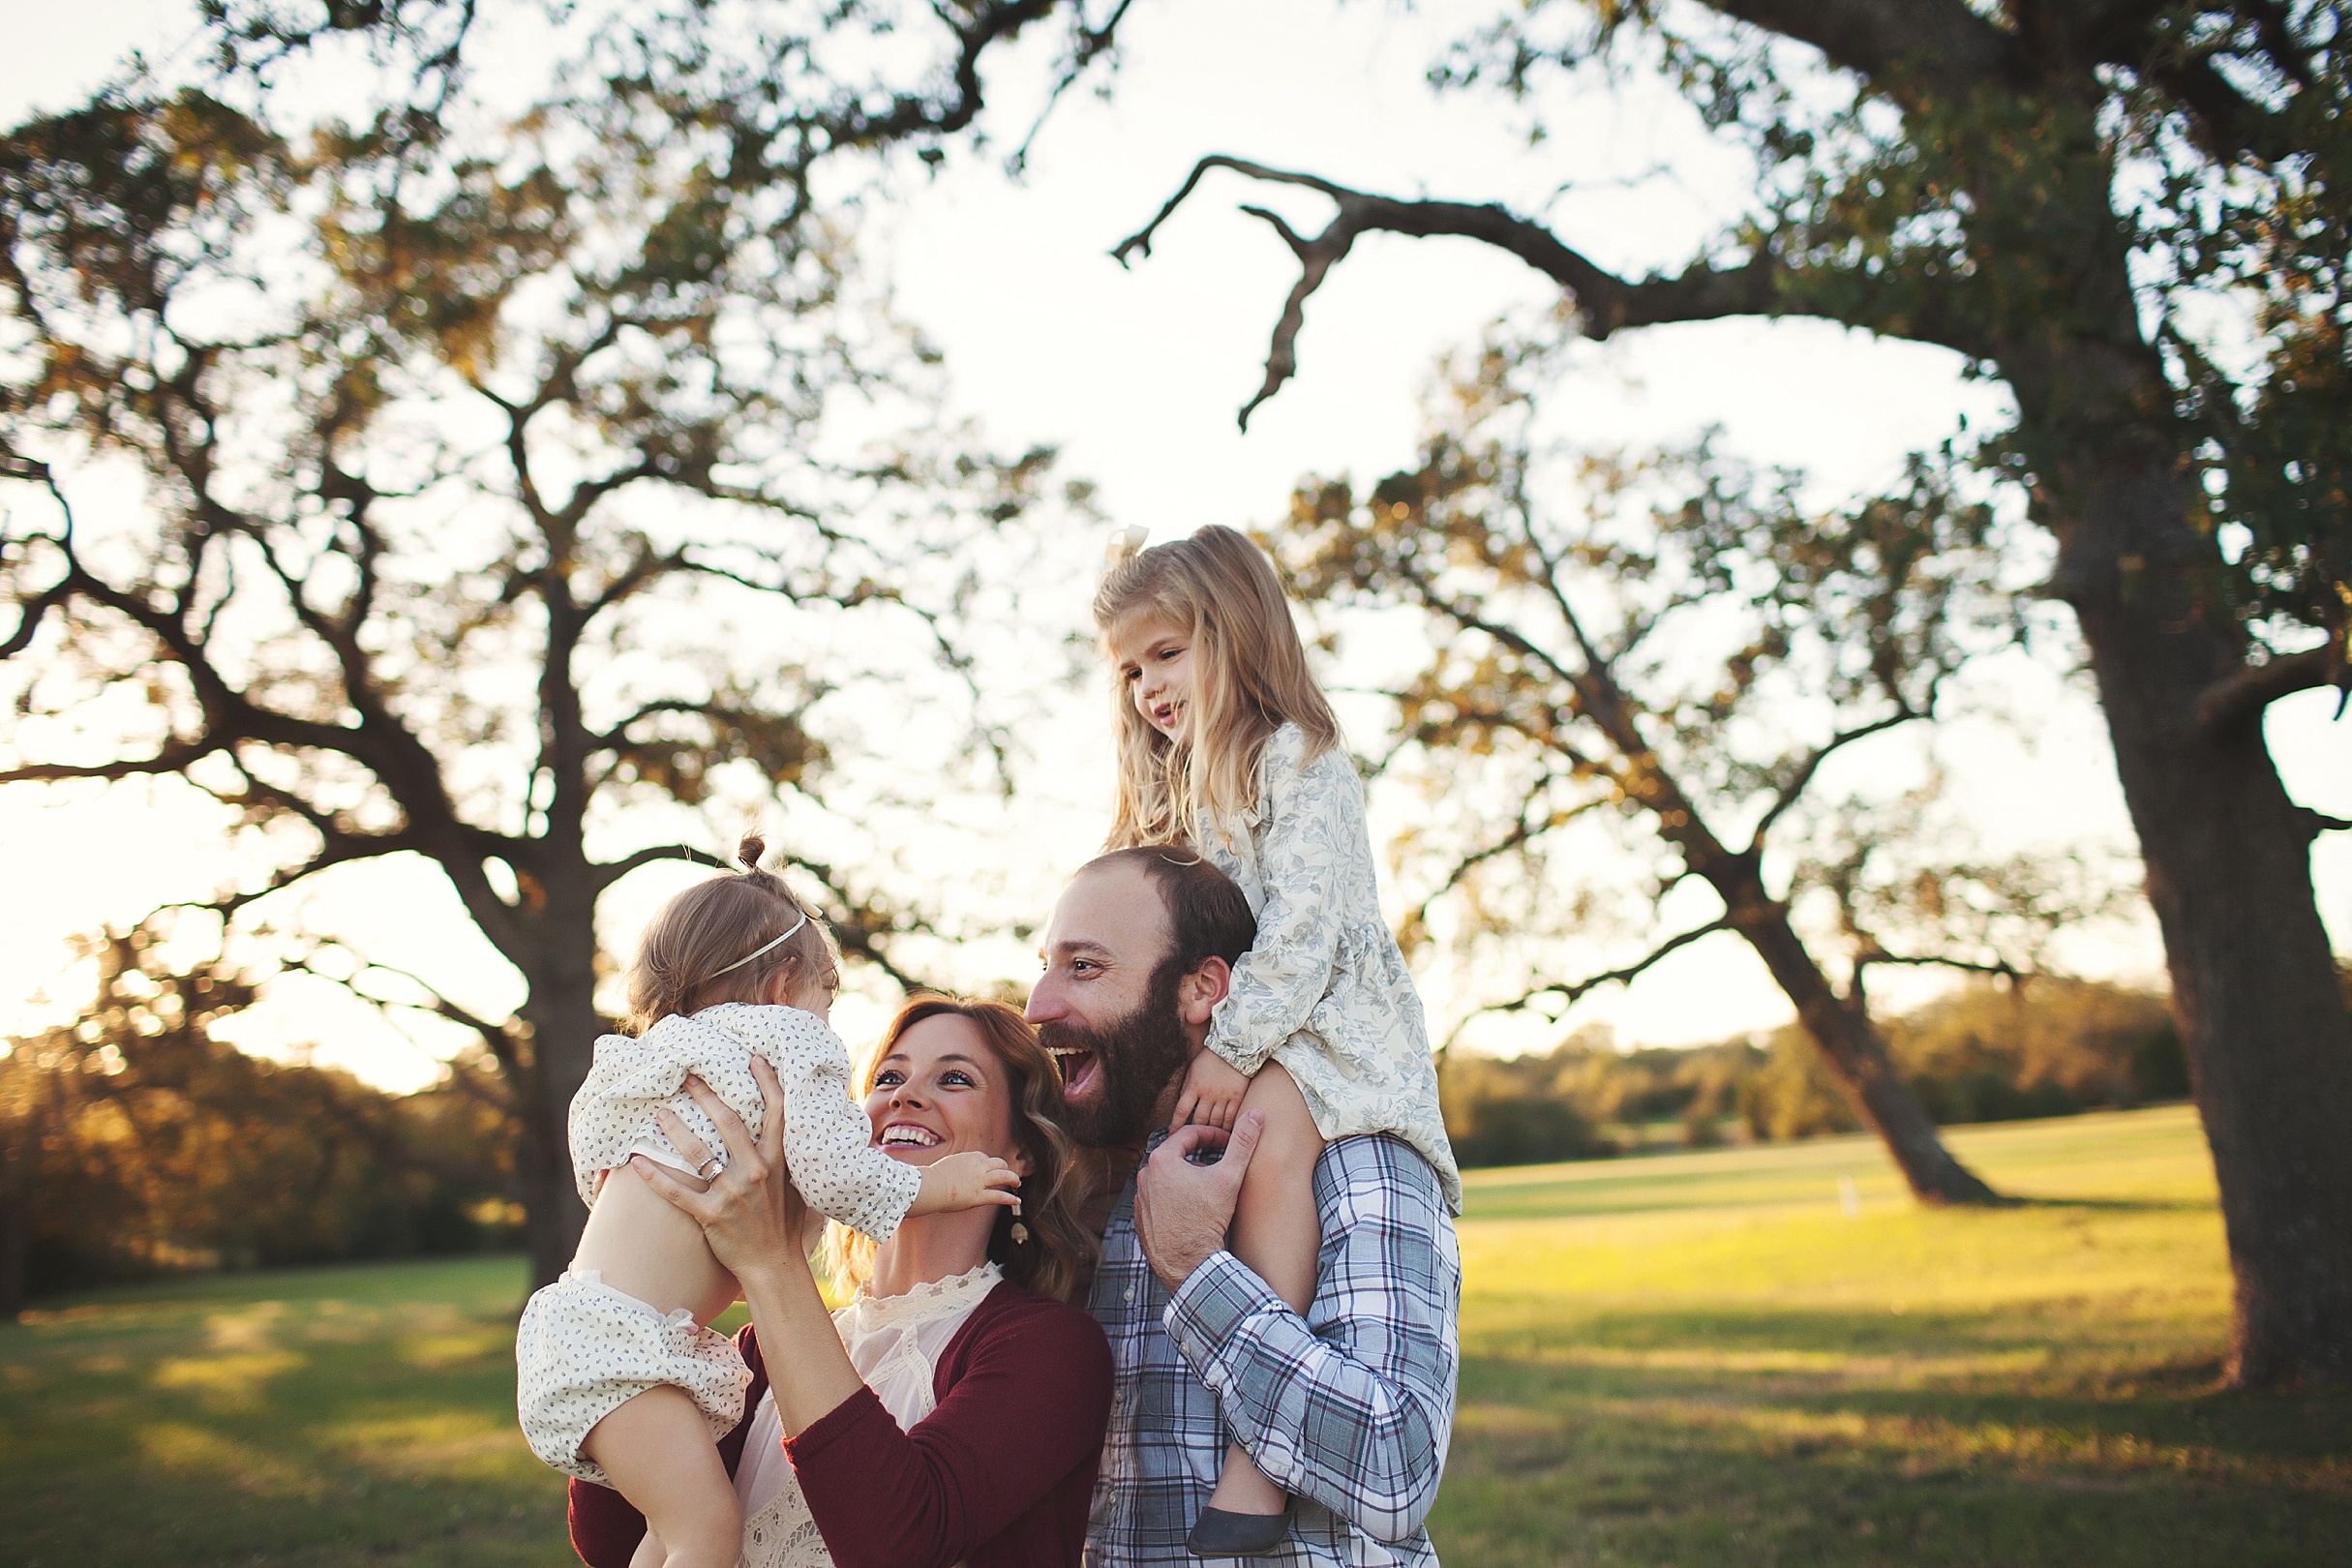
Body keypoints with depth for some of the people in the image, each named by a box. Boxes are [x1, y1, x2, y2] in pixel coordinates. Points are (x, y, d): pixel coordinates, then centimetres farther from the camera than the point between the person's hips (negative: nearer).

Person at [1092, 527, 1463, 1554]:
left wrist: (1232, 1044, -23)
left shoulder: (1300, 763, -4)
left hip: (1321, 1024, -9)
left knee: (1267, 1130, -35)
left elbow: (1301, 922, -16)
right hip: (1220, 1033, 9)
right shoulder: (1175, 791, 24)